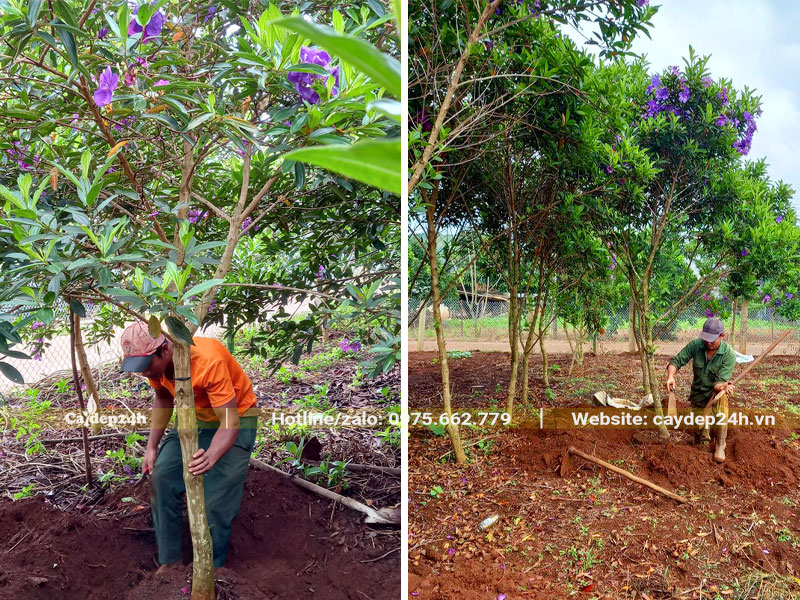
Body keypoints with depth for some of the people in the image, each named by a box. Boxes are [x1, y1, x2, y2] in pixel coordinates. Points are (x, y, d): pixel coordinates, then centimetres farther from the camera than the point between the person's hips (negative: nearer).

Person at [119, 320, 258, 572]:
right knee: (162, 478, -4)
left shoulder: (209, 361, -37)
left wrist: (211, 457, -55)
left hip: (234, 418, -6)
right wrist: (152, 446, -2)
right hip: (193, 418, 7)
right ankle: (169, 561, 11)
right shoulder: (155, 362, -15)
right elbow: (163, 399, 6)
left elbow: (230, 423, -37)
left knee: (216, 502, -13)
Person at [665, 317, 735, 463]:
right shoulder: (695, 345, -17)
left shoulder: (729, 355, -23)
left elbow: (719, 383, -26)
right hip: (697, 394, 3)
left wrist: (723, 386, -50)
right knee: (699, 437, 5)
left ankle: (720, 446, -26)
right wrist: (670, 376, -33)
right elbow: (677, 361, -12)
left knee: (721, 398, -40)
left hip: (715, 391, -3)